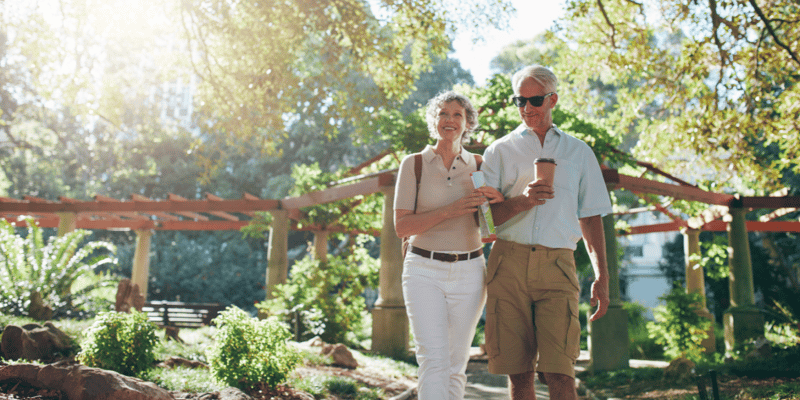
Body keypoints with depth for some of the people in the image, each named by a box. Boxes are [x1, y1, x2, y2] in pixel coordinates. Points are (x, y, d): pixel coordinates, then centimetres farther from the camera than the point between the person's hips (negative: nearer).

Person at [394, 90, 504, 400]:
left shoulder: (478, 166, 8)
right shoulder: (413, 164, 2)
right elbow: (401, 226, -5)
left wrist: (499, 201, -11)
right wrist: (448, 211, -19)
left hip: (468, 273, 2)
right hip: (424, 271, -2)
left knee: (456, 364, 5)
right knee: (434, 360, -14)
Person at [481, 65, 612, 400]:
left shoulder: (579, 153, 18)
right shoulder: (500, 150, 14)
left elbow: (591, 219, 16)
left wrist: (601, 277, 8)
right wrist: (522, 201, -13)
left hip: (557, 265, 0)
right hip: (509, 263, 0)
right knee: (518, 373, 1)